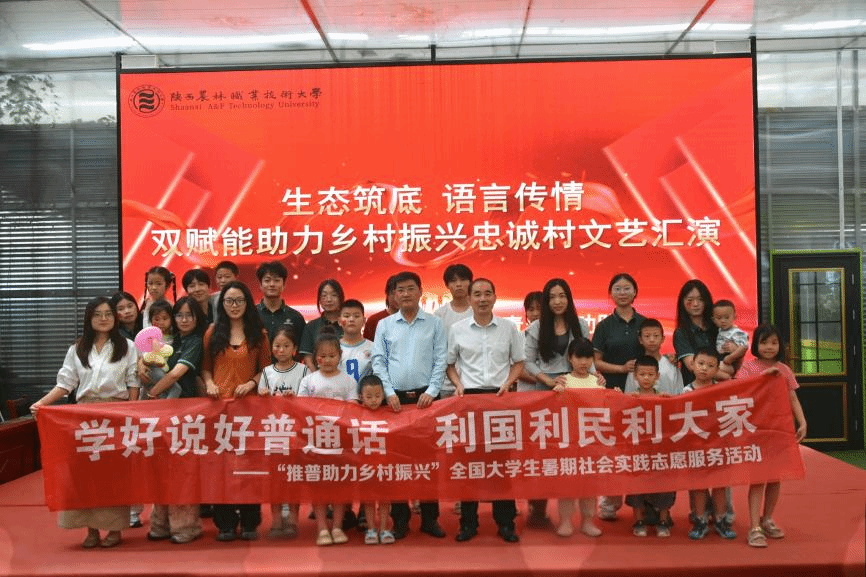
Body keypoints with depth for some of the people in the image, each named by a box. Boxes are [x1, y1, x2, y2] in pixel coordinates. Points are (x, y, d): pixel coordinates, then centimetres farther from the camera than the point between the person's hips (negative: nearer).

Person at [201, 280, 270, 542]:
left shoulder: (258, 333, 7)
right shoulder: (213, 332, 10)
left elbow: (266, 367, 8)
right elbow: (205, 366, 12)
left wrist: (251, 383, -8)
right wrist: (209, 383, -6)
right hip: (219, 402, 1)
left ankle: (249, 523, 14)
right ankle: (225, 524, 13)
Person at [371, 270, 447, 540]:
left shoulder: (434, 324, 6)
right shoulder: (384, 325, 8)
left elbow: (440, 361, 3)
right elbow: (378, 362, 4)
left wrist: (431, 391, -8)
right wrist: (389, 392, -6)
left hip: (425, 396, -1)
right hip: (395, 397, 1)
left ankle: (430, 518, 12)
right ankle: (400, 519, 12)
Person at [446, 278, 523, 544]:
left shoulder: (509, 327, 5)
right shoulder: (457, 329, 4)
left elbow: (518, 362, 10)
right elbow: (450, 364, 11)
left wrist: (507, 383, -5)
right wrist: (458, 384, -5)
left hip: (500, 397, 0)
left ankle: (505, 522, 13)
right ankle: (468, 522, 14)